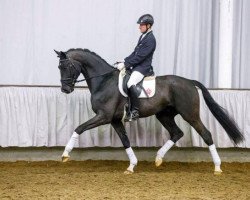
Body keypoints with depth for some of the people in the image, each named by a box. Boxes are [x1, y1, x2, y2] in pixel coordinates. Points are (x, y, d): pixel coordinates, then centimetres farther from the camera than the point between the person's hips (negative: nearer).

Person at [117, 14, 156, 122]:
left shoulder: (150, 40, -14)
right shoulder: (143, 36, 16)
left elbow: (140, 57, -19)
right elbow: (135, 53, 20)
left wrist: (125, 64, -19)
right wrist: (124, 62, 8)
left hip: (143, 67, -11)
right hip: (136, 66, 11)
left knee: (131, 83, -32)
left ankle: (134, 111, -29)